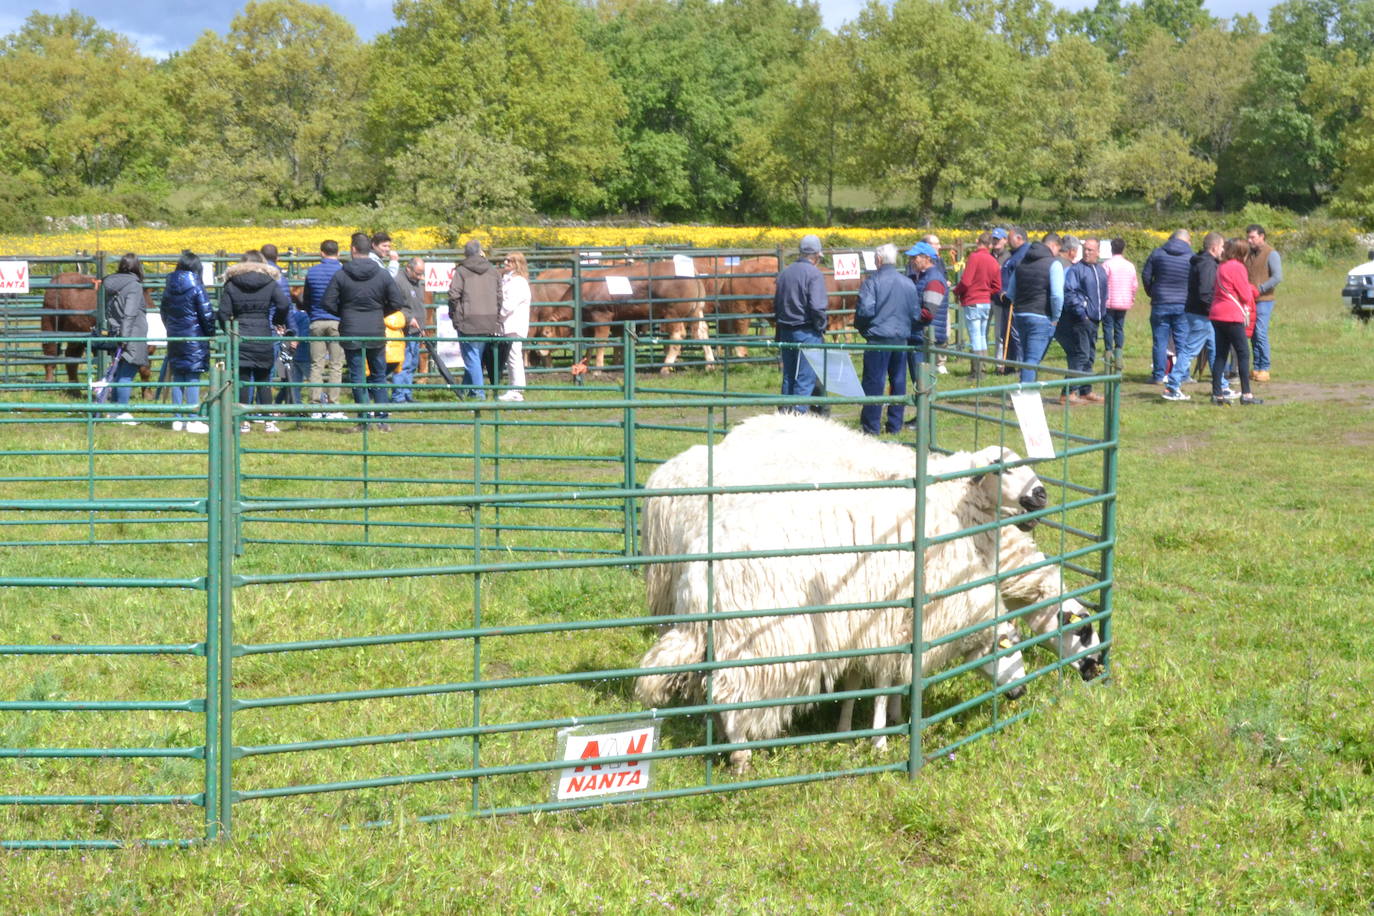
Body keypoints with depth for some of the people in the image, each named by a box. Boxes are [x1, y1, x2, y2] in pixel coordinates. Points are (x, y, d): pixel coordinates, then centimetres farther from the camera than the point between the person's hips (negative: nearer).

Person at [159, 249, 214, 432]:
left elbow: (163, 311, 15)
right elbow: (207, 314, -12)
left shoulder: (169, 288, 6)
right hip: (195, 338, -6)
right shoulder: (196, 287, -12)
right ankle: (192, 420, -6)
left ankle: (178, 419, 12)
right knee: (193, 379, -4)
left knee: (177, 378, 11)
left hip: (174, 337, 6)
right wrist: (210, 333, 2)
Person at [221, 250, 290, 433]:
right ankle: (267, 421, 8)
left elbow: (224, 313, -2)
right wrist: (278, 322, 5)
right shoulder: (270, 283, 2)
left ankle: (244, 422, 1)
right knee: (264, 380, 8)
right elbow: (284, 304, -12)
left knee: (243, 379, 2)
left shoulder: (231, 284, 4)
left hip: (240, 337, 0)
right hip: (264, 336, 0)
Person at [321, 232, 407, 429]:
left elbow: (327, 303, -5)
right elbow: (397, 303, -1)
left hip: (351, 335, -1)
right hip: (376, 333, 1)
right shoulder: (382, 275, -2)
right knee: (379, 376, 12)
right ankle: (382, 419, 9)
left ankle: (363, 420, 1)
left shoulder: (341, 275, -6)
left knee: (357, 378, 4)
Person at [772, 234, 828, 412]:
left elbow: (776, 304, 15)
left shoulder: (785, 272, 9)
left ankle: (784, 413, 18)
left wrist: (779, 333, 20)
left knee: (788, 377, 15)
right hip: (807, 333, -7)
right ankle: (799, 413, -6)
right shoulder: (814, 274, -12)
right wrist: (821, 327, -5)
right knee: (805, 378, -3)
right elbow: (817, 307, -21)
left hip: (785, 331, 7)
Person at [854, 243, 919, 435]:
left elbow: (866, 310, -17)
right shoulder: (908, 283, 5)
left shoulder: (872, 281, -11)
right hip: (901, 340, 5)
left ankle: (872, 425, 3)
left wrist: (859, 326, 2)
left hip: (878, 338, -5)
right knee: (898, 382, 11)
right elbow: (916, 313, 8)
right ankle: (895, 424, 16)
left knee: (874, 382, 1)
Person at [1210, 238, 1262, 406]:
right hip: (1233, 316, -8)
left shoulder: (1221, 267, 15)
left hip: (1217, 315, 8)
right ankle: (1246, 394, -3)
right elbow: (1245, 295, -9)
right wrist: (1251, 290, 12)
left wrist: (1252, 289, 13)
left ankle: (1216, 394, 6)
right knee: (1243, 354, -2)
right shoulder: (1237, 267, -11)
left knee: (1220, 354, 8)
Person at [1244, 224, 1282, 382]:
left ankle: (1264, 369, -6)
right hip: (1249, 300, 6)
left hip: (1264, 300, -6)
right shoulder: (1248, 254, 16)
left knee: (1261, 333, -11)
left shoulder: (1271, 254, -5)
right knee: (1253, 334, 5)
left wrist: (1259, 289, -16)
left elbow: (1277, 277, -13)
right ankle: (1256, 368, 10)